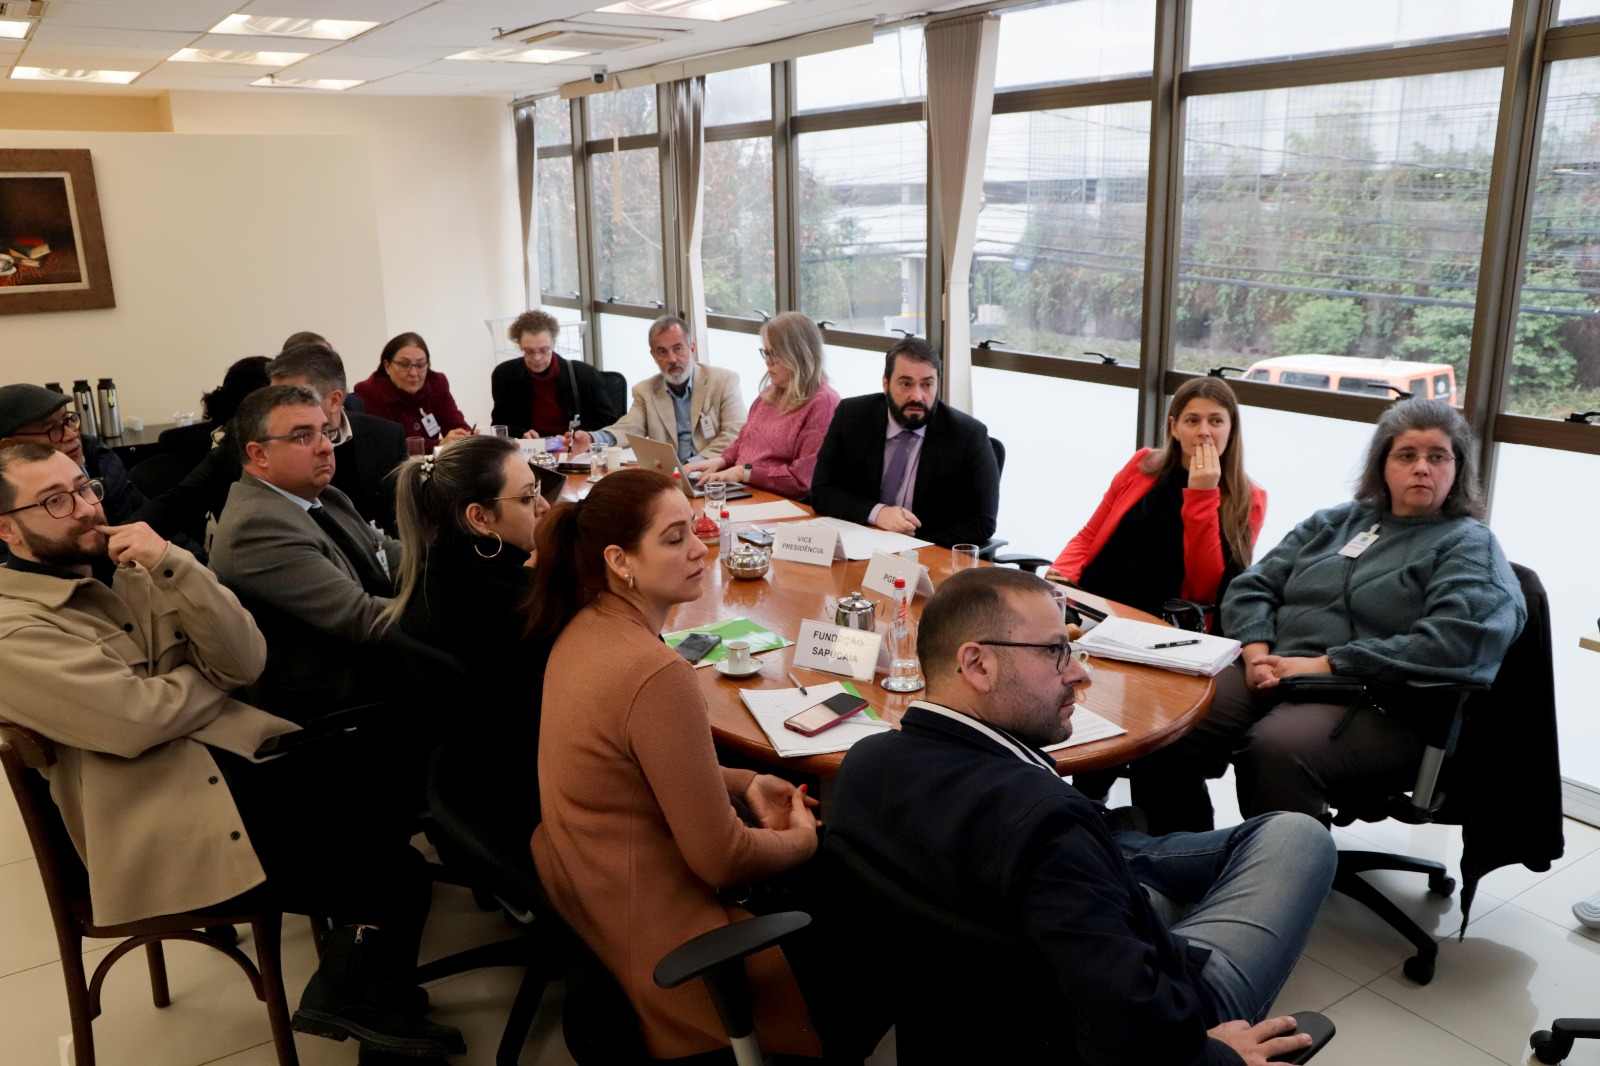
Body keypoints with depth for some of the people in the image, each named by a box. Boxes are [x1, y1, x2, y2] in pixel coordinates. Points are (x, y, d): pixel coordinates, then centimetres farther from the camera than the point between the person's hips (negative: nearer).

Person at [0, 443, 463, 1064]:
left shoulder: (126, 566, 11)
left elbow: (246, 661, 0)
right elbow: (136, 717, -21)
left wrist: (173, 566, -13)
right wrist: (215, 671, -2)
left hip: (237, 754, 7)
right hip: (166, 820, -7)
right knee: (392, 874, -14)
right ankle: (353, 998, 17)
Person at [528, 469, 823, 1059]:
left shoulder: (586, 624, -4)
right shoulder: (657, 674, -31)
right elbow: (721, 859, -23)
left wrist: (743, 783, 2)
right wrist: (804, 839, -5)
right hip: (649, 927, -8)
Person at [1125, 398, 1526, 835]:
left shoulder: (1470, 546, 7)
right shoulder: (1334, 522, 23)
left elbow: (1454, 642, -12)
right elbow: (1251, 587, 18)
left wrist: (1328, 665, -15)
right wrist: (1257, 652, -4)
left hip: (1377, 705, -4)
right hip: (1272, 675, 5)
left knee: (1277, 749, -38)